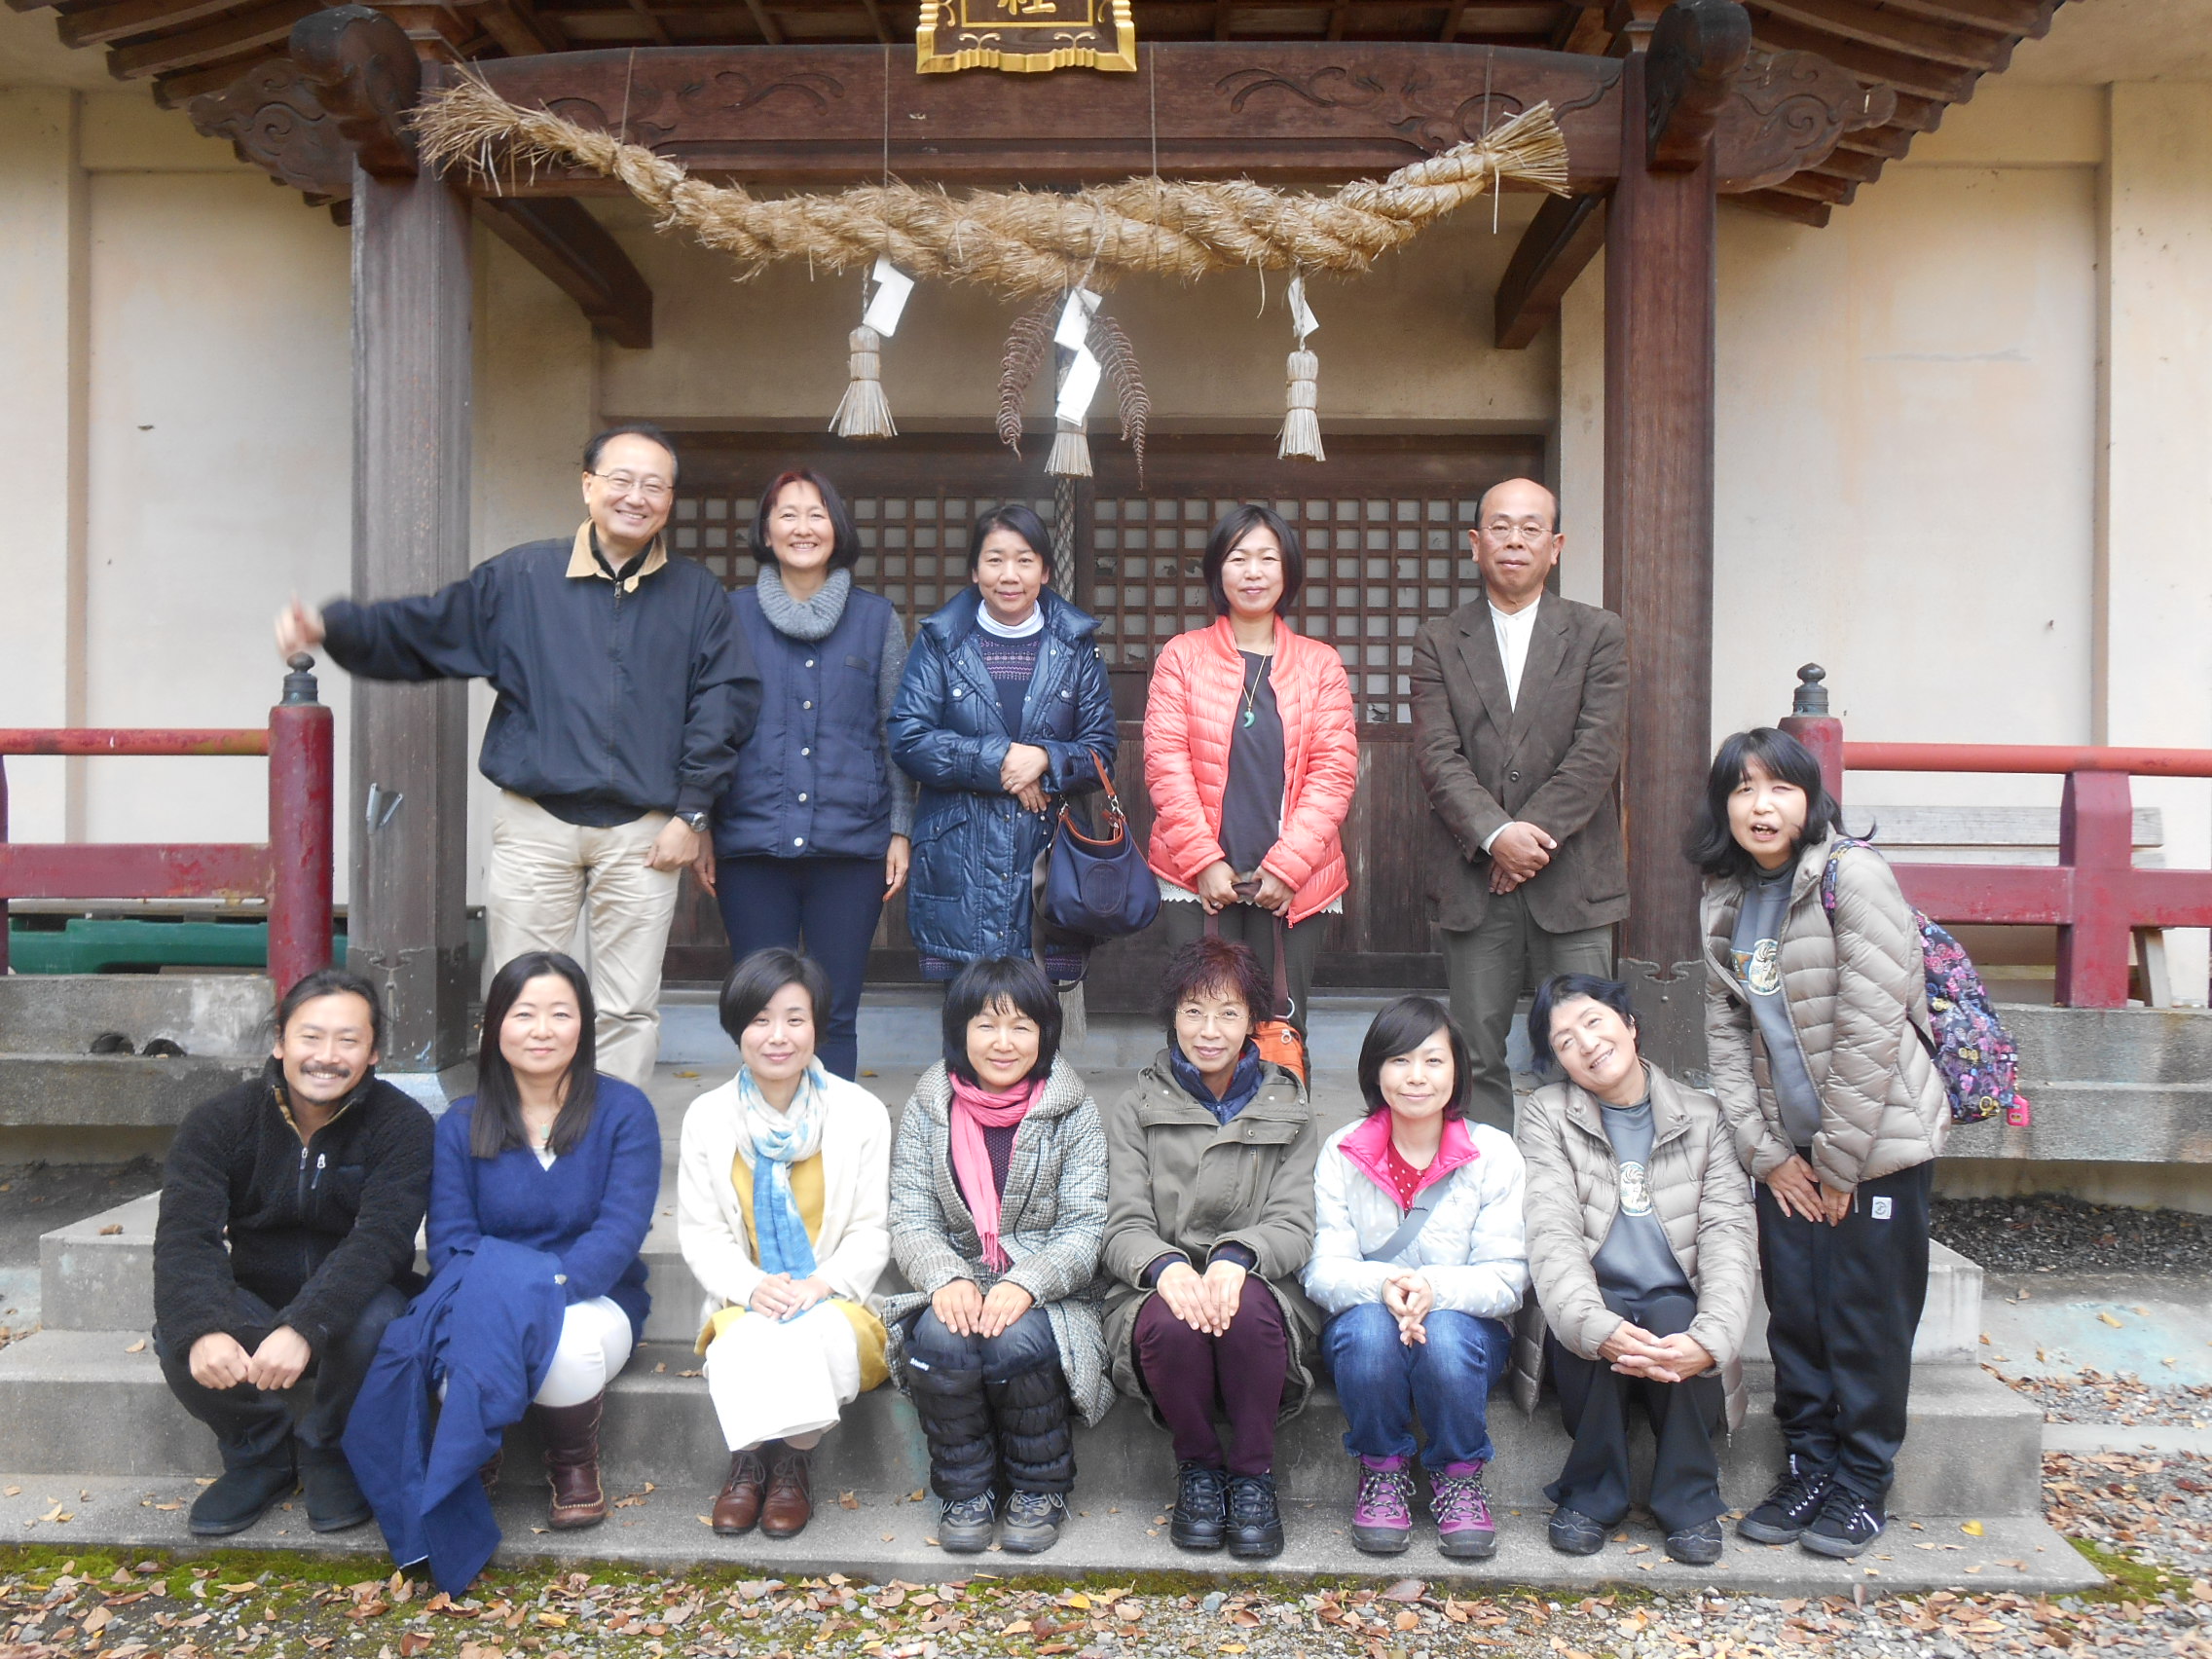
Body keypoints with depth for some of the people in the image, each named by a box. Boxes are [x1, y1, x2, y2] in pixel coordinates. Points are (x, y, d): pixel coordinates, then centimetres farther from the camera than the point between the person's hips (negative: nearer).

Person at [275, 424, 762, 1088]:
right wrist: (329, 627, -6)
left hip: (643, 832, 0)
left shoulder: (697, 595, 6)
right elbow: (420, 631, 10)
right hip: (534, 823, 0)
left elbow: (726, 702, 3)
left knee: (629, 1011, 6)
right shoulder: (521, 577, 6)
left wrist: (690, 813, -3)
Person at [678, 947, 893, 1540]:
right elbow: (700, 1232, 2)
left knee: (824, 1335, -34)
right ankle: (749, 1458, -9)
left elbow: (871, 1232, 0)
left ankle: (793, 1458, -10)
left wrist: (822, 1283, -19)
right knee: (745, 1344, -34)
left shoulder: (861, 1113, 0)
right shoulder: (707, 1117, 5)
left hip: (836, 1300, 0)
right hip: (745, 1303, 1)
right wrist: (751, 1287, -17)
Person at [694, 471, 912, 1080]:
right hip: (752, 844, 0)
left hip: (851, 844, 0)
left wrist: (901, 829, 3)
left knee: (834, 1014, 3)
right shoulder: (734, 613, 9)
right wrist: (701, 829, 4)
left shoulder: (876, 617, 9)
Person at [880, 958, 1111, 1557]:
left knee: (1016, 1342, -32)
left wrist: (1025, 1284, -24)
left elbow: (1087, 1228, -6)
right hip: (955, 1291, 1)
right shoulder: (927, 1110, 5)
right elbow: (911, 1221, 0)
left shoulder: (1074, 1114, 0)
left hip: (1047, 1298, -1)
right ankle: (965, 1491, -6)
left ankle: (1040, 1490, -3)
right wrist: (946, 1278, -22)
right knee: (943, 1339, -31)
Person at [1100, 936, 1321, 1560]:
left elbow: (1294, 1225, 0)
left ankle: (1253, 1472, -11)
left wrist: (1236, 1258, -24)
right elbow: (1124, 1228, -1)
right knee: (1172, 1322, -35)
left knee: (1247, 1311, -35)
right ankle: (1197, 1465, -5)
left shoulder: (1289, 1110, 13)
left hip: (1261, 1291, 0)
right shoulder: (1136, 1111, 10)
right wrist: (1166, 1267, -26)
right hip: (1157, 1290, 0)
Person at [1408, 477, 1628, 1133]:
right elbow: (1437, 755, -3)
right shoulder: (1439, 641, 8)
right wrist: (1496, 835, -15)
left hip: (1573, 881, -1)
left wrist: (1533, 834, -12)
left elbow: (1597, 751, -4)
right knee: (1477, 1055, 5)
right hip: (1474, 883, 1)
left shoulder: (1599, 634, 7)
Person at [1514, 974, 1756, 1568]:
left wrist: (1709, 1339, -24)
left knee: (1677, 1323, -31)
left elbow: (1728, 1234, -5)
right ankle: (1591, 1496, -9)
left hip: (1676, 1304, 1)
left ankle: (1690, 1502, -9)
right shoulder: (1545, 1116, 3)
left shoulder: (1703, 1117, 7)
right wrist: (1598, 1328, -31)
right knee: (1597, 1338, -33)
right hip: (1591, 1308, -1)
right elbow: (1551, 1234, -12)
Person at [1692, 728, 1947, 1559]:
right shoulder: (1726, 902, 6)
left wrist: (1839, 1160, -14)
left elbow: (1871, 1029, -17)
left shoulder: (1854, 877, -14)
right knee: (1794, 1314, 10)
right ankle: (1808, 1468, 25)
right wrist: (1767, 1152, -2)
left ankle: (1860, 1485, 19)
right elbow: (1724, 1032, 5)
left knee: (1866, 1319, 3)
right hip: (1788, 1148, 5)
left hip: (1876, 1139, -5)